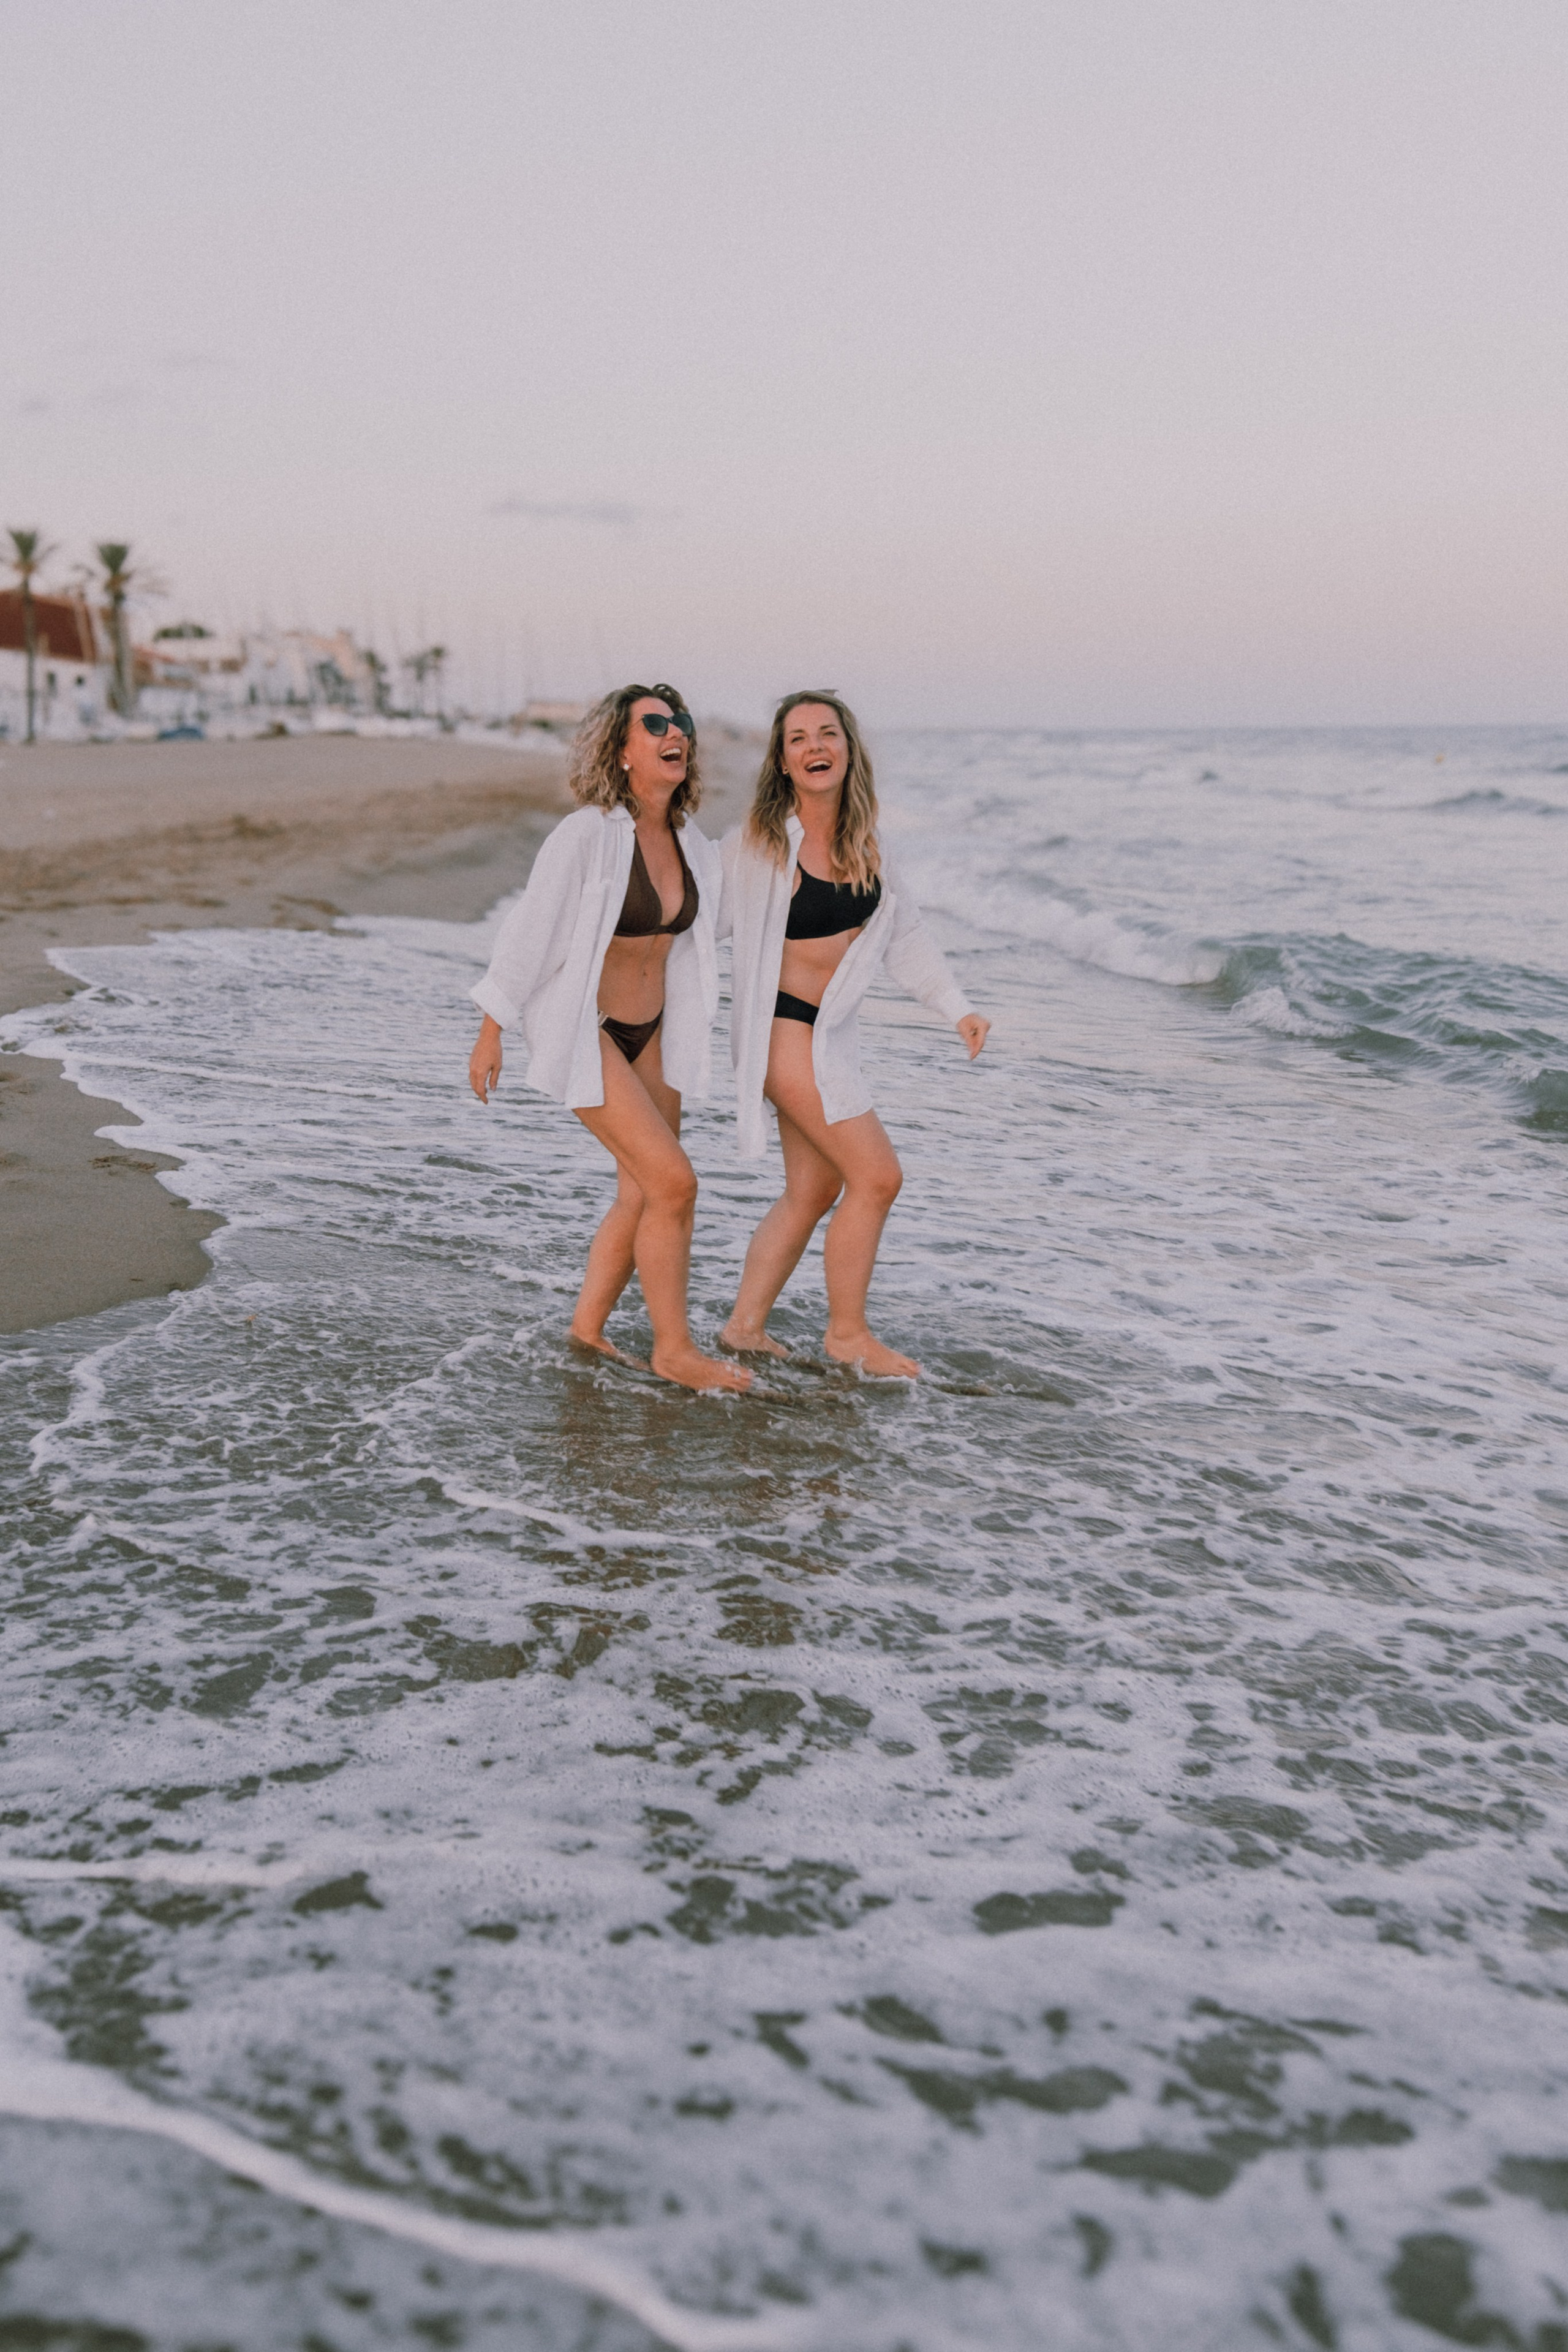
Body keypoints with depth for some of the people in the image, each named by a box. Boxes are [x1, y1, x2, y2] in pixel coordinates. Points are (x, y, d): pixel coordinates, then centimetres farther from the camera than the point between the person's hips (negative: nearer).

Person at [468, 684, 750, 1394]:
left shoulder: (692, 847, 2)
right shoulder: (586, 835, -19)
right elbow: (530, 929, -13)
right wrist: (490, 1033, -9)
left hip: (650, 1035, 8)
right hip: (581, 1033, -7)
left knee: (642, 1196, 11)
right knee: (672, 1183, -12)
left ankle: (587, 1328, 29)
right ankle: (674, 1349, 2)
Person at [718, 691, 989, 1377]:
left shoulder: (862, 839, 5)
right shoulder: (759, 844, -15)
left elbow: (903, 930, 12)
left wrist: (957, 1007, 7)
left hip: (832, 1030, 8)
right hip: (784, 1028, -8)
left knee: (813, 1191, 13)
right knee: (877, 1176, -9)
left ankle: (745, 1324, 26)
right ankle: (848, 1333, 6)